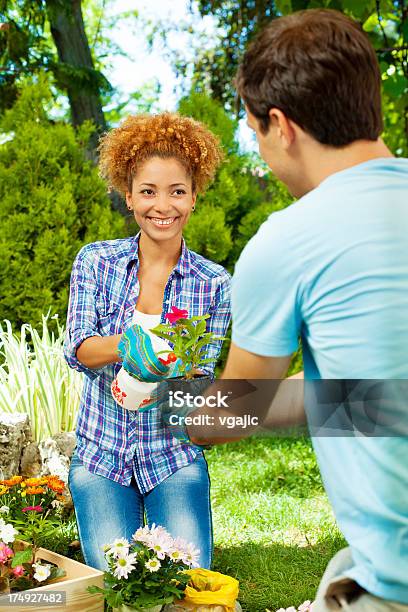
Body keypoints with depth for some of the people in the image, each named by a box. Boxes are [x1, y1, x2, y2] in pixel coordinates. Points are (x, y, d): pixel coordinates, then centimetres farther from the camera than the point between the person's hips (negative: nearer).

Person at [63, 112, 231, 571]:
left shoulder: (214, 283, -3)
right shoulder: (95, 261, -2)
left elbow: (204, 376, -3)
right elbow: (76, 348, -11)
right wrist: (128, 345, -33)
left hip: (175, 458, 0)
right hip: (101, 454, 0)